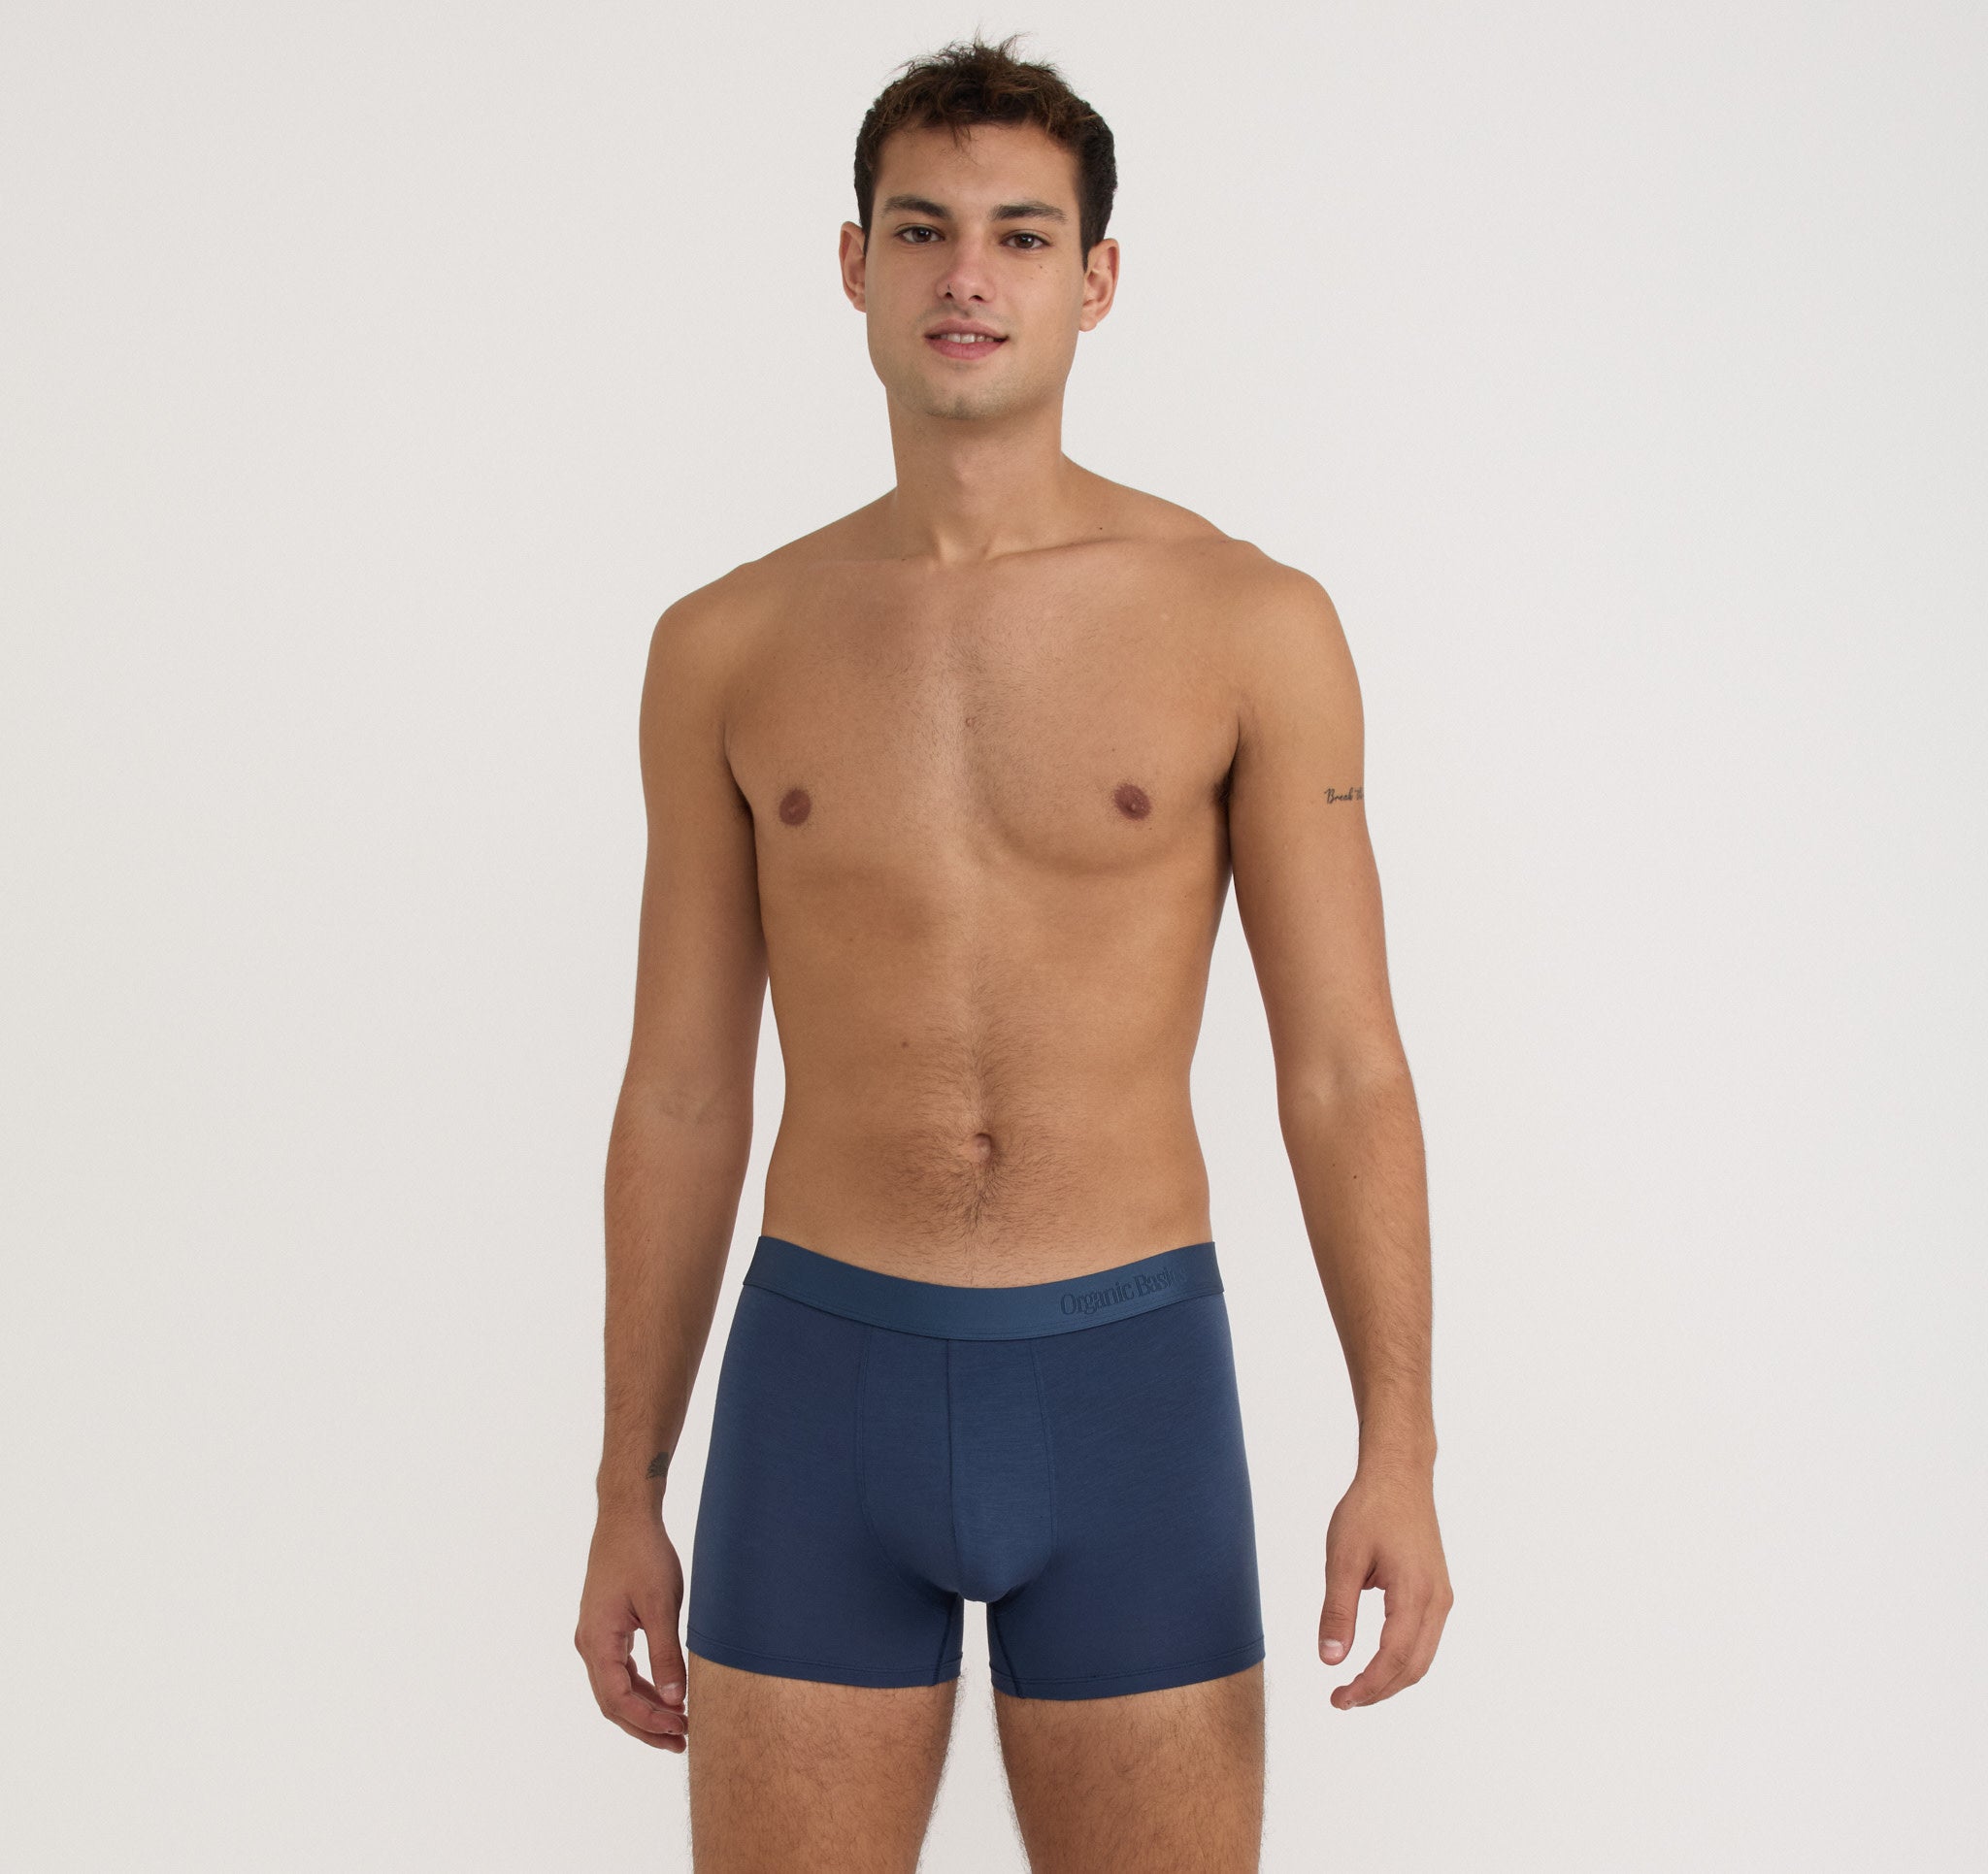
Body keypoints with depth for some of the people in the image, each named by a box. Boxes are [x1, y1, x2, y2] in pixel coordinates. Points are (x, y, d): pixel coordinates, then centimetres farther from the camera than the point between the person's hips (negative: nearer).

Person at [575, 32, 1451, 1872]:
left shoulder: (1253, 625, -2)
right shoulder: (729, 648, 4)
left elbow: (1344, 1067, -2)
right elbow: (682, 1093, 8)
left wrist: (1400, 1449, -10)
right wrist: (627, 1492, 7)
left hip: (1131, 1383, -1)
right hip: (825, 1382, 1)